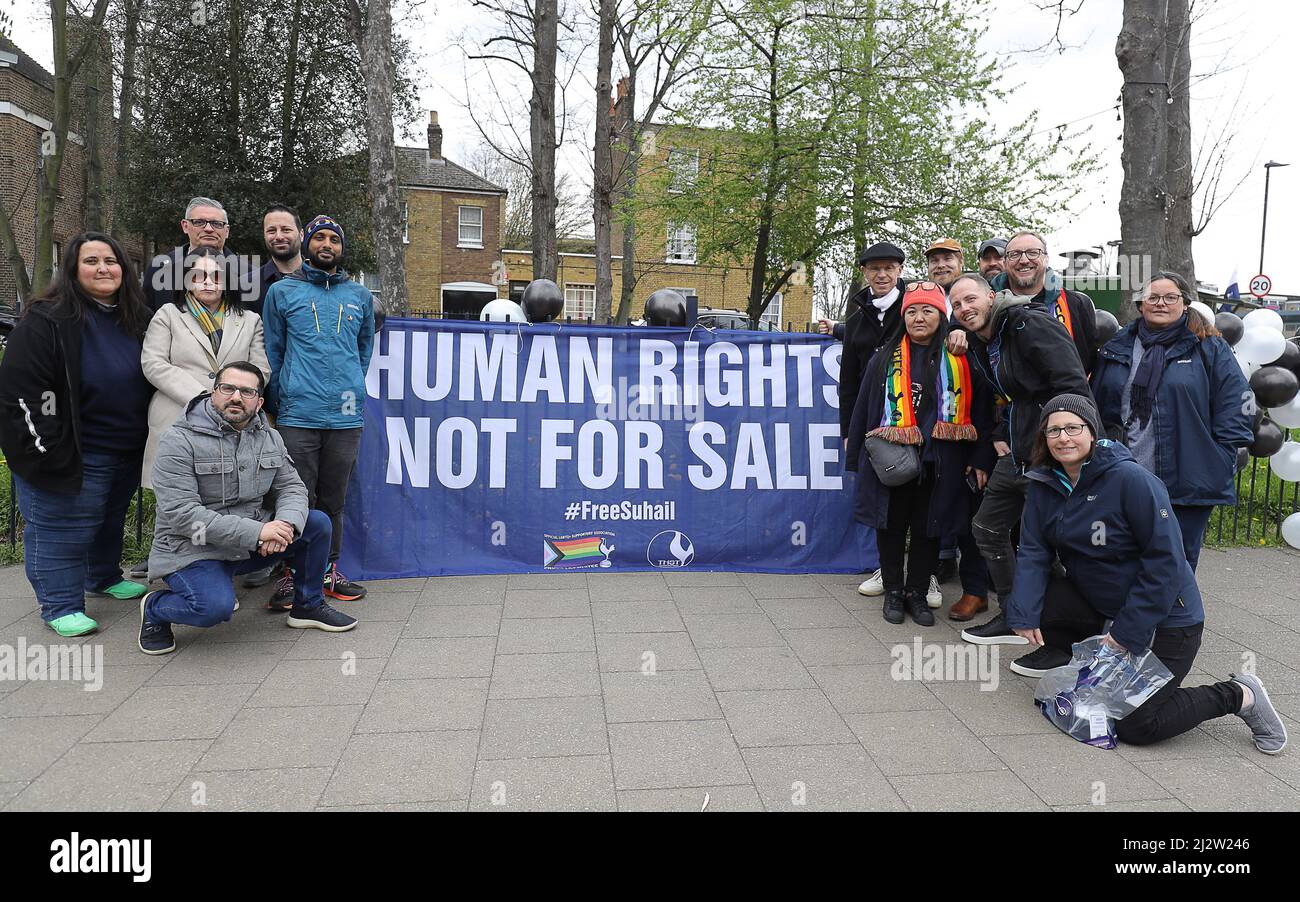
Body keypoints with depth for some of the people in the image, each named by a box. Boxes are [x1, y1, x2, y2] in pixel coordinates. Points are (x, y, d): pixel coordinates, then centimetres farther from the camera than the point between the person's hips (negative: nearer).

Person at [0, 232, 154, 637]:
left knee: (111, 519, 23)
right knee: (61, 530, 1)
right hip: (73, 457, -7)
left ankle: (104, 577, 42)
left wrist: (150, 437, 15)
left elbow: (152, 380, 18)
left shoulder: (136, 319, 6)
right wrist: (46, 449, -20)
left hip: (128, 452, 7)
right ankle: (61, 605, 14)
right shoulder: (47, 319, -15)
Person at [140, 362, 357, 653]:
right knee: (216, 607, -32)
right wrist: (256, 532, -29)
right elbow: (181, 513, -22)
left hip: (253, 542, 6)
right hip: (194, 549, -6)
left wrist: (285, 524, -22)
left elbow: (291, 487, 4)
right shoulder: (179, 441, -14)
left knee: (317, 523, -8)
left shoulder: (270, 438, 6)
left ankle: (309, 606, 12)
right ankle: (154, 608, 3)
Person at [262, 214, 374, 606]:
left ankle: (328, 571, 19)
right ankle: (292, 575, 8)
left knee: (333, 501, 9)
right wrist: (282, 398, 8)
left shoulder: (359, 295, 12)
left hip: (346, 416, 2)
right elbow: (272, 352, 10)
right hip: (297, 415, -2)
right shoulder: (282, 291, 6)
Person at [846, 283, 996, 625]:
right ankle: (893, 591, 24)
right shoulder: (886, 359, 6)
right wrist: (857, 458, 4)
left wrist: (981, 461, -2)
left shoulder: (962, 360, 4)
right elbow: (864, 408, 7)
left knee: (928, 529, 9)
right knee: (892, 526, 8)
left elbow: (981, 411, 4)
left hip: (940, 464, 0)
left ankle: (917, 593, 25)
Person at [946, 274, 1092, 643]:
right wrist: (1000, 436, 13)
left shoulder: (1031, 325, -15)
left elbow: (1074, 387, -23)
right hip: (1015, 455, 10)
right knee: (987, 528, 14)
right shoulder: (980, 344, 12)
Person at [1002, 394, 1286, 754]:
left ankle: (1240, 696, 11)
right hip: (1098, 603, 6)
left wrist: (1127, 631, -21)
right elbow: (1034, 551, -6)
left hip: (1165, 618, -6)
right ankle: (1060, 651, 14)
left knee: (1135, 724, -10)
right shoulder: (1045, 483, -3)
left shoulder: (1132, 479, -23)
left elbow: (1166, 560, -22)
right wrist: (1023, 613, -20)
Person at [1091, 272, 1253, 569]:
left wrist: (1221, 462, -8)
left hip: (1188, 484, -3)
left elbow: (1236, 401, -2)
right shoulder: (1116, 348, 11)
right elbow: (1095, 404, 14)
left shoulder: (1209, 348, 1)